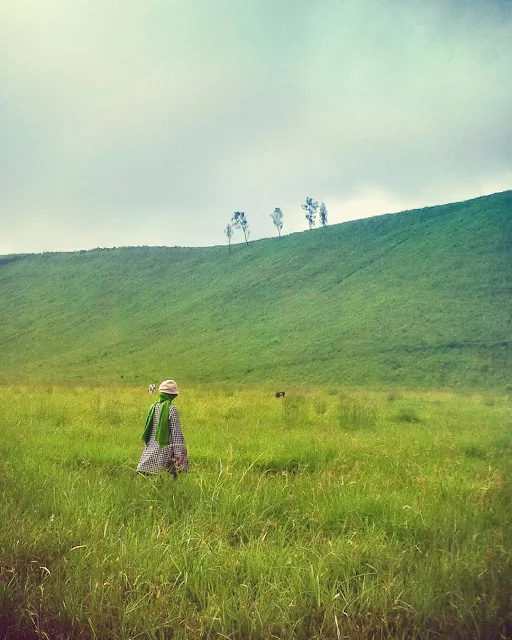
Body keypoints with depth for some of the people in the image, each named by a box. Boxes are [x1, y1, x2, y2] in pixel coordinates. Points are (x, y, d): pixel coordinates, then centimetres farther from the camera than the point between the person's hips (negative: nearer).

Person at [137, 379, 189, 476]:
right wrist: (178, 453, -8)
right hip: (166, 449, -5)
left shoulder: (153, 407, 4)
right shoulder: (172, 410, -11)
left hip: (152, 447, 5)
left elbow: (147, 429, 12)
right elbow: (176, 433, -11)